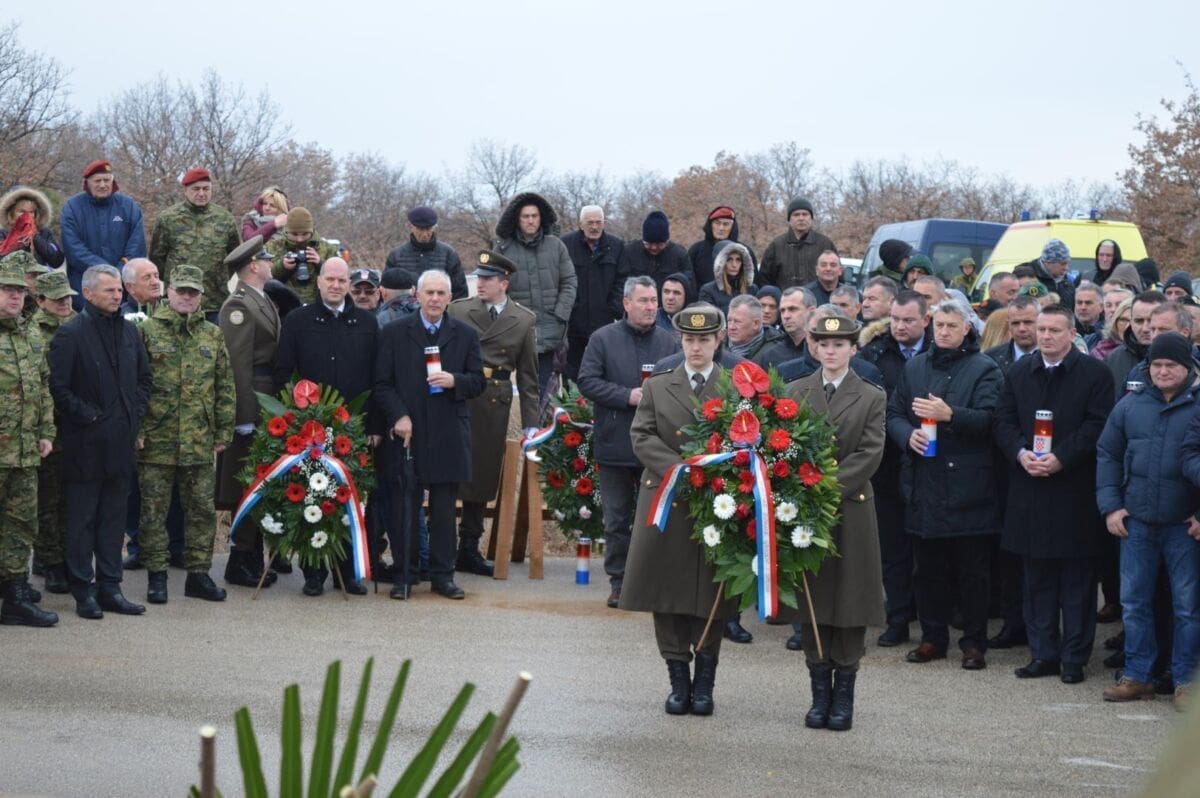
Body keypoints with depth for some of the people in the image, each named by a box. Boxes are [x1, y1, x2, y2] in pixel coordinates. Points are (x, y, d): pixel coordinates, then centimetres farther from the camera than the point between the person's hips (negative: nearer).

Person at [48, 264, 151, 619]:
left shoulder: (128, 331, 12)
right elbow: (58, 386, -12)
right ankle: (83, 592, 5)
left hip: (121, 441, 6)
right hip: (85, 443, -6)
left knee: (114, 518, 10)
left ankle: (110, 587, 15)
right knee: (82, 520, 0)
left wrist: (136, 414, 7)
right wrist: (88, 417, -13)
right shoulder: (71, 334, -9)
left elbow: (144, 378, 20)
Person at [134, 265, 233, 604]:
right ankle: (156, 576, 11)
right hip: (157, 440, -3)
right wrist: (136, 429, -8)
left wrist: (224, 432, 6)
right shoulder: (147, 330, -1)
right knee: (154, 511, 3)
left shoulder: (212, 335, 10)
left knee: (202, 510, 6)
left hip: (200, 443, 3)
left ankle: (199, 575, 15)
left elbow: (225, 388, 12)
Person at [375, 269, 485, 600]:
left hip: (448, 435, 1)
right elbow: (382, 383, 3)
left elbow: (478, 382, 8)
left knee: (444, 509, 5)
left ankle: (442, 574, 12)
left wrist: (455, 381, -12)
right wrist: (398, 417, -10)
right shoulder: (394, 333, 4)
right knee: (404, 508, 0)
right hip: (406, 432, -1)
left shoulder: (465, 335, 8)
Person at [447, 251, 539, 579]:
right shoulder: (458, 311, 3)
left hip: (494, 404, 1)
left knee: (483, 476, 7)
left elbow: (528, 376, 8)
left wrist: (531, 425, 4)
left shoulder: (524, 321, 5)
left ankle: (469, 549, 18)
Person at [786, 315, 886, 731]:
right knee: (811, 604, 5)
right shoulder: (796, 393, 8)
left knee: (850, 604, 1)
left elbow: (869, 454, -7)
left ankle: (844, 694, 8)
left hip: (851, 509, -2)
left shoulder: (871, 398, 2)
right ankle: (820, 693, 12)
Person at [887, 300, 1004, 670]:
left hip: (967, 485, -4)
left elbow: (989, 419, -13)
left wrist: (949, 415, -26)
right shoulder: (915, 368, 15)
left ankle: (974, 642, 7)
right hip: (923, 484, 5)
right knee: (928, 569, 10)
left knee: (972, 571, 1)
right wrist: (908, 434, -6)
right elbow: (894, 413, 14)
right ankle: (933, 637, 19)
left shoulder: (984, 370, -1)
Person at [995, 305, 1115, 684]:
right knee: (1037, 578, 8)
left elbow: (1097, 426, -9)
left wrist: (1060, 459, -18)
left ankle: (1074, 657, 7)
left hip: (1075, 489, -4)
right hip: (1030, 491, 4)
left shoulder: (1095, 373, -2)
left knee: (1077, 581, 1)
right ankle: (1044, 653, 15)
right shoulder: (1018, 372, 11)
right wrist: (1021, 453, -10)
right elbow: (1004, 422, 8)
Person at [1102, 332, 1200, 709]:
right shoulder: (1130, 406, 6)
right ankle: (1137, 676, 18)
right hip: (1136, 523, 4)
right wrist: (1110, 505, 3)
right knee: (1134, 601, 8)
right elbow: (1107, 455, 11)